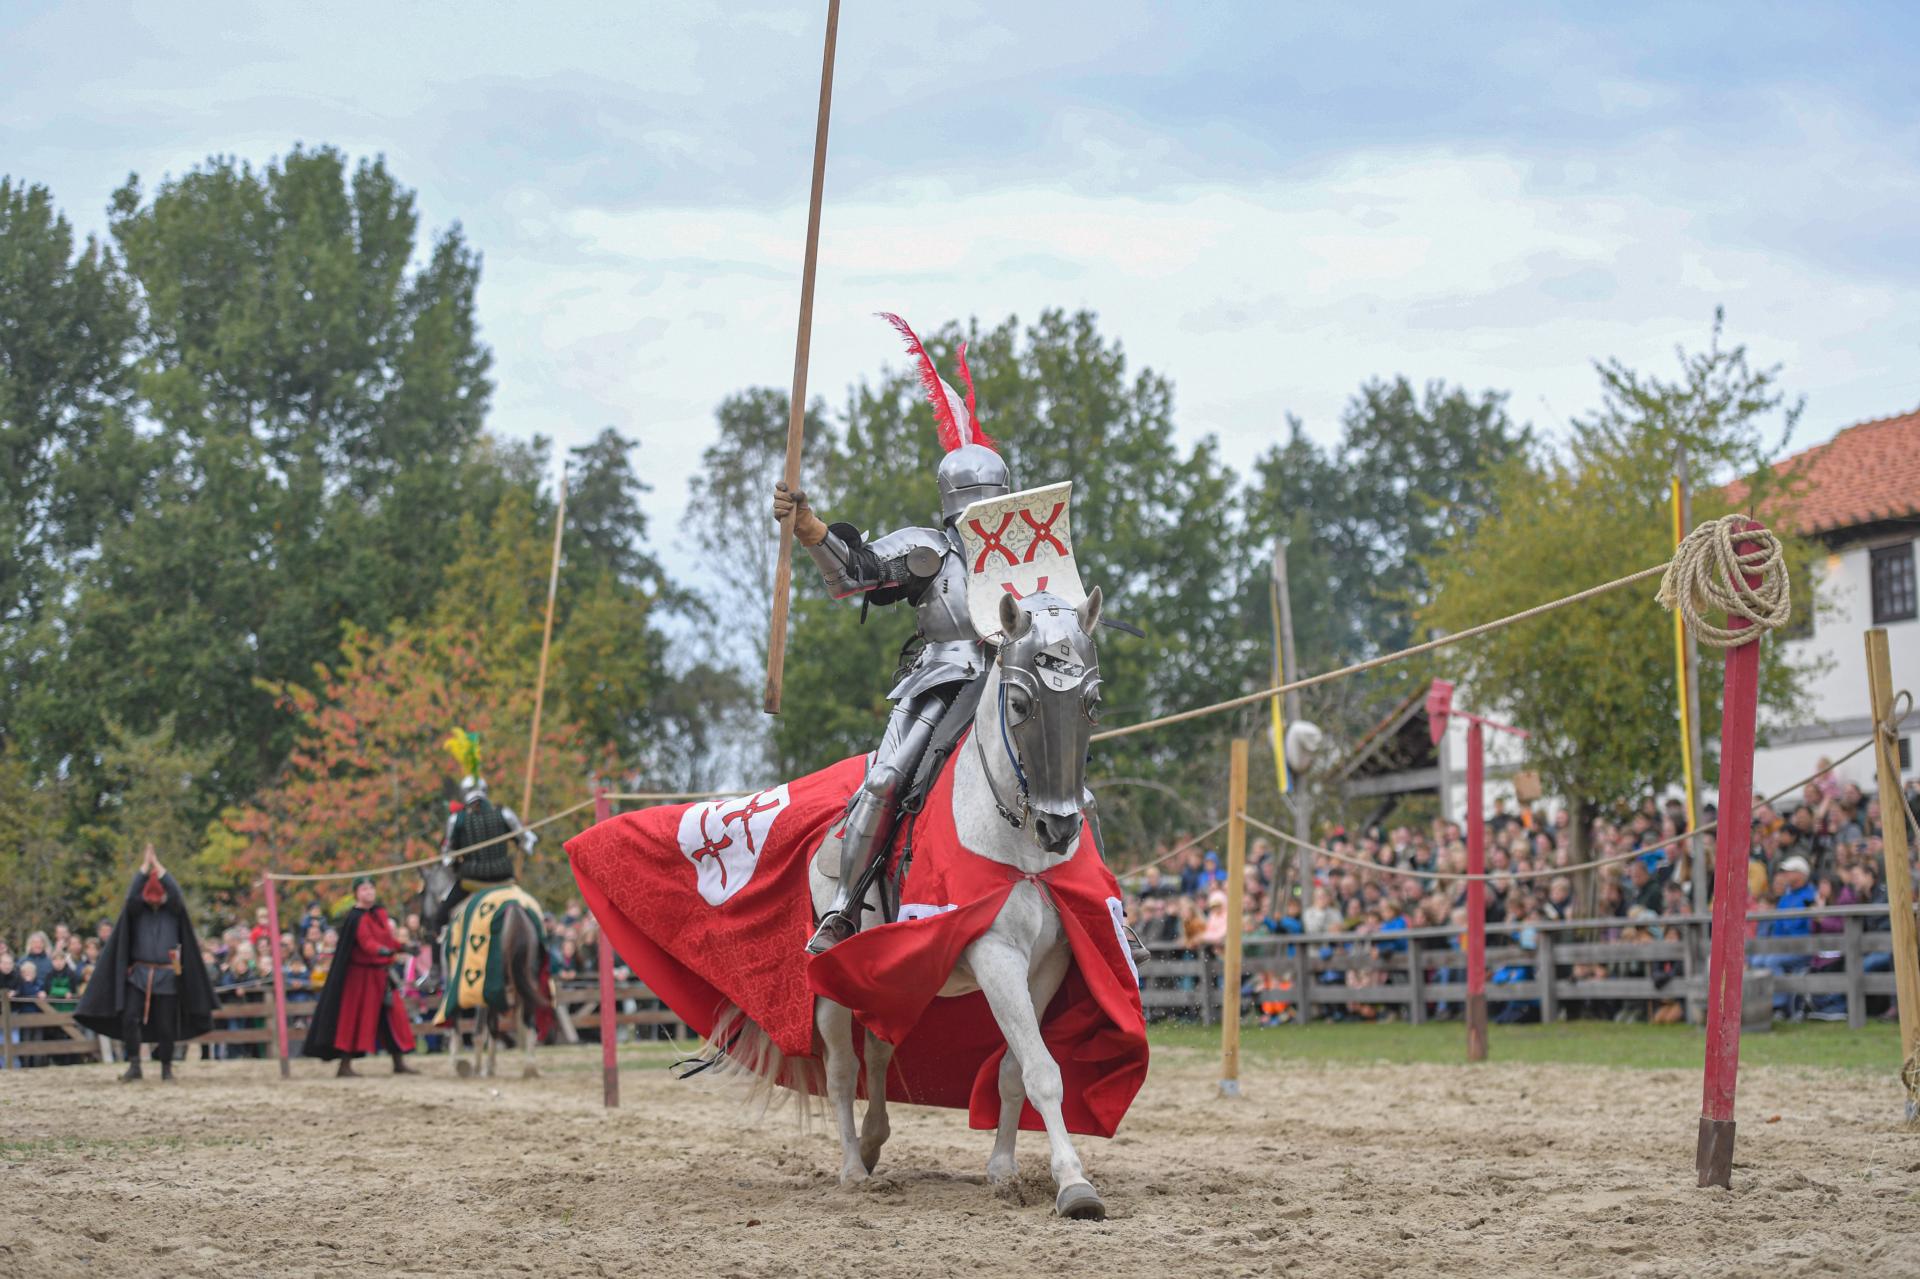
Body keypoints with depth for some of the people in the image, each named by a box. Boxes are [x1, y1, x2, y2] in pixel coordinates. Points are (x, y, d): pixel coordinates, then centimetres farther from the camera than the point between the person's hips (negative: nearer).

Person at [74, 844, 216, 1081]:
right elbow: (132, 895, -12)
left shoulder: (173, 911, 6)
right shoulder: (137, 911, 7)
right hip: (139, 974, 0)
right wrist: (145, 866, -12)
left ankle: (167, 1068, 16)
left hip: (166, 975, 0)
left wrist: (158, 866, -11)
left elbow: (176, 894, -12)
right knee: (129, 1018, -15)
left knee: (166, 1025, 3)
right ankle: (134, 1065, -10)